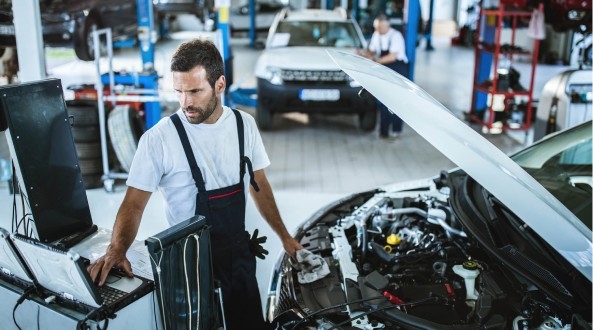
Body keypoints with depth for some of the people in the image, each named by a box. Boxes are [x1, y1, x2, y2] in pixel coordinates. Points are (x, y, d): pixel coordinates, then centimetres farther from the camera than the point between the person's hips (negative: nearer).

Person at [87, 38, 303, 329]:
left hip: (238, 250, 4)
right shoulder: (159, 138, -16)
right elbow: (134, 203, -14)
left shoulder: (244, 124, -2)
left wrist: (284, 236, 10)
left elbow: (259, 185, 9)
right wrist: (116, 250, -31)